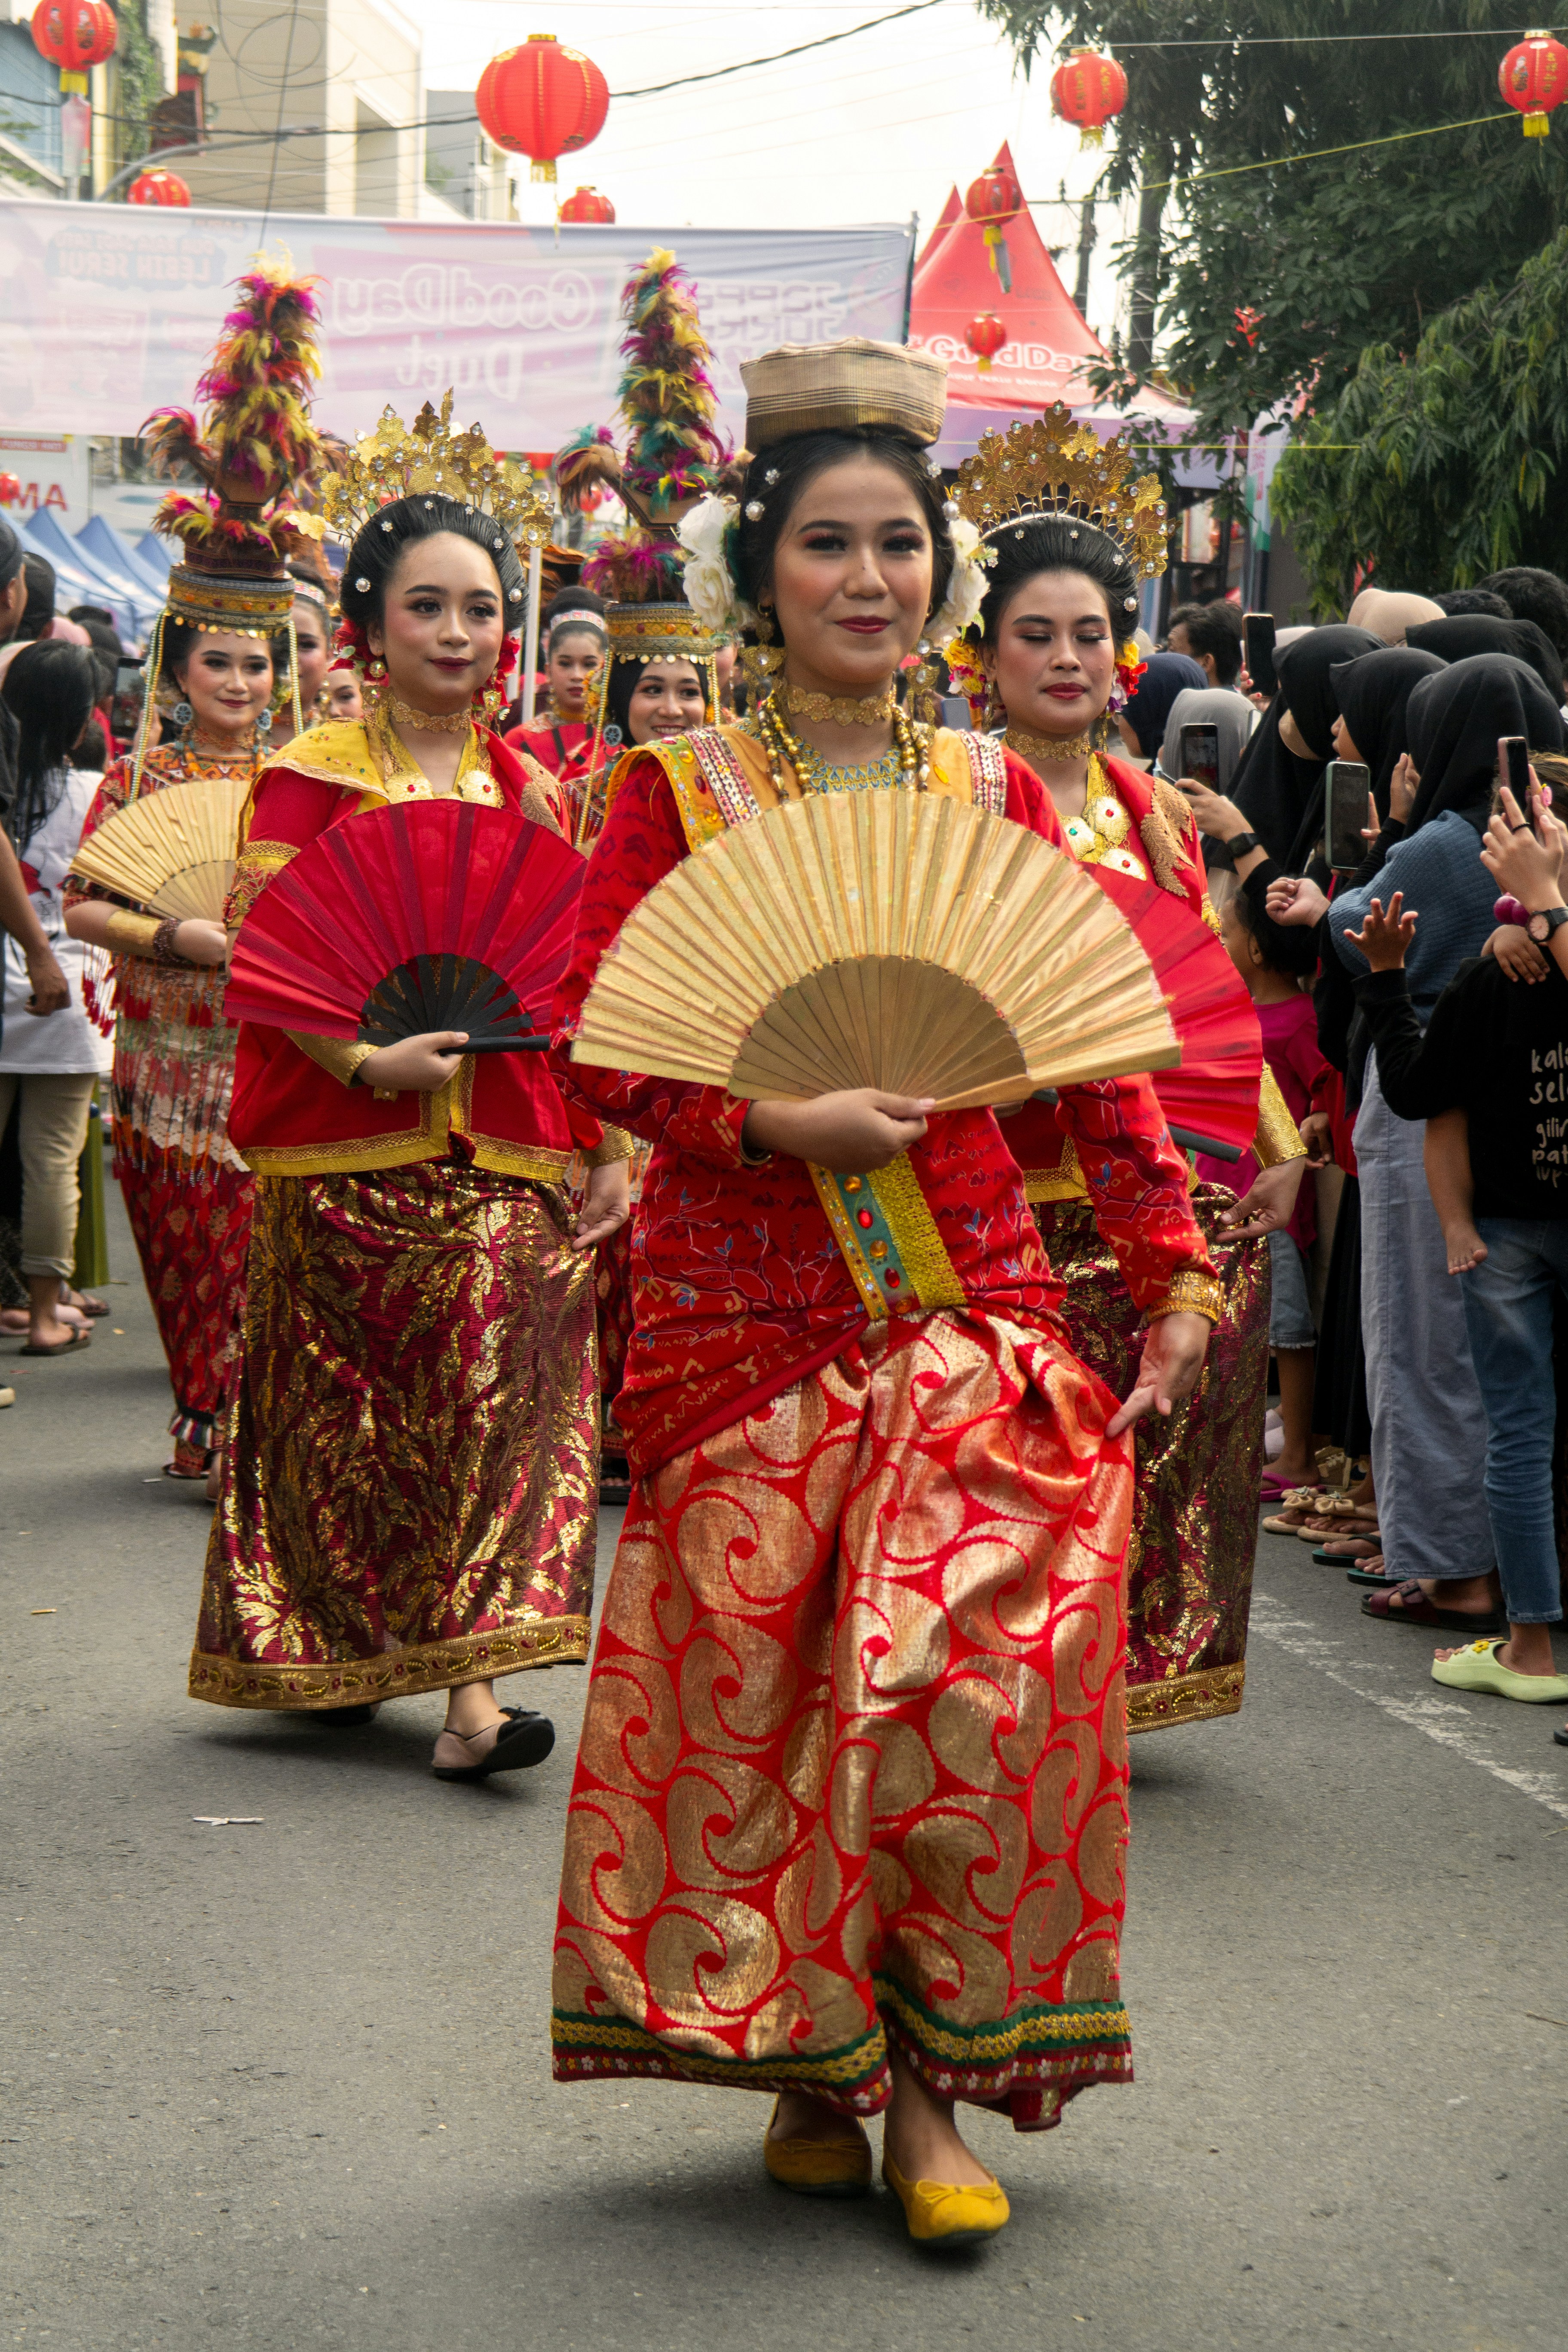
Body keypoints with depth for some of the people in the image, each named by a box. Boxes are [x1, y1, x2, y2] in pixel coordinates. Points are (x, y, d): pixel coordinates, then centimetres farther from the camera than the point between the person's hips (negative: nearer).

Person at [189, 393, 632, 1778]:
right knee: (343, 1400, 6)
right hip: (348, 1145, -2)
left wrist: (608, 1149, 7)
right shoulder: (311, 778, 0)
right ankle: (327, 1648, 23)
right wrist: (367, 1061, -22)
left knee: (498, 1394, -6)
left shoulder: (529, 792, 11)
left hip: (507, 1149, 2)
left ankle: (472, 1679, -8)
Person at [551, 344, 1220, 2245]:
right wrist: (768, 1117, -18)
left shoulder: (994, 793, 8)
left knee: (965, 1689, -6)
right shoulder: (677, 790, 2)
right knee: (759, 1690, 2)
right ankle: (806, 2063, 19)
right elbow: (590, 1033, -3)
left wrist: (1173, 1271, 4)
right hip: (745, 1304, -1)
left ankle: (930, 2079, 7)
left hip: (969, 1300, 1)